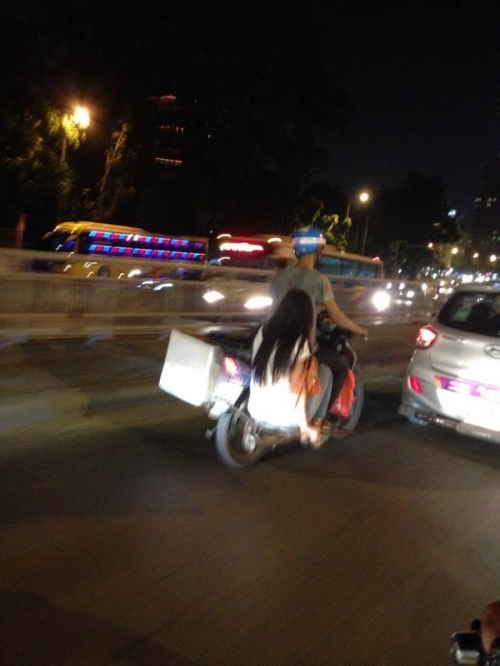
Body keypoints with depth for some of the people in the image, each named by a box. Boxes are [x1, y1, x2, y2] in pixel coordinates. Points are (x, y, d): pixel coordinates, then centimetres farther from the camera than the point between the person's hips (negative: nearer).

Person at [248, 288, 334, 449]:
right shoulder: (300, 342, -14)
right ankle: (314, 426, 20)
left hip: (255, 411, 5)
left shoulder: (263, 331, 0)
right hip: (285, 416, -5)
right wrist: (305, 425, -8)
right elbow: (297, 386, -16)